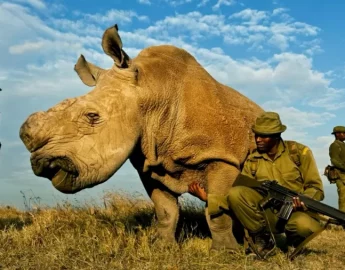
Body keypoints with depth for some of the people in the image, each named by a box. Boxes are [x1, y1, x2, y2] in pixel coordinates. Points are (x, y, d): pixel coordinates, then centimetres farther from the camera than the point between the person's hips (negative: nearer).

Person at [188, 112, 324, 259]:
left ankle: (294, 239, 1)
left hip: (296, 212, -2)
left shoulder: (299, 152, -2)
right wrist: (207, 197, -10)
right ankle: (263, 238, -5)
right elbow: (239, 198, 3)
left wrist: (303, 201, -24)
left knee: (306, 225, -39)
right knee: (235, 193, -23)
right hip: (268, 214, 2)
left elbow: (316, 187, -1)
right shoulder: (252, 160, 4)